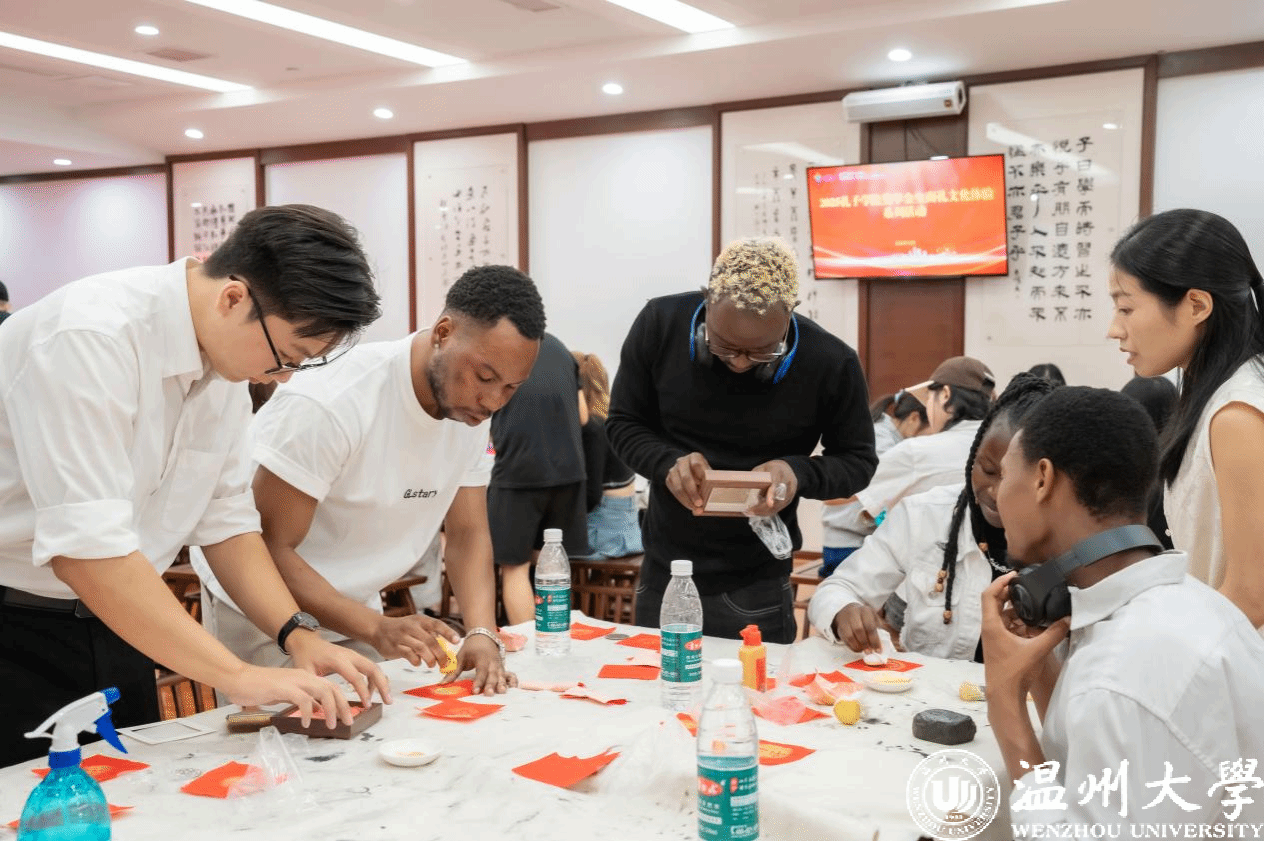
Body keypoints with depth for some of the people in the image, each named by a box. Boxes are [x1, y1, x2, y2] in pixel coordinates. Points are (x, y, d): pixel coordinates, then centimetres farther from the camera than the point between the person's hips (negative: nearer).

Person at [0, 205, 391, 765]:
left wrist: (296, 635, -10)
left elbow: (226, 521, 3)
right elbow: (86, 548, -32)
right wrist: (239, 676, -30)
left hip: (114, 627, 7)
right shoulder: (89, 335, -27)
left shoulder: (226, 360, -2)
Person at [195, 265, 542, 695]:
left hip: (355, 608, 6)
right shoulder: (328, 405, -30)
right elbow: (270, 549, -26)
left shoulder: (471, 409, -7)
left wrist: (482, 633, -22)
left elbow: (468, 534, -4)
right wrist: (377, 628, -36)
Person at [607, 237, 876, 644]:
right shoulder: (660, 324, -12)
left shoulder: (831, 363, -15)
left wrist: (798, 472, -22)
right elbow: (623, 424, -1)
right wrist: (668, 462, -22)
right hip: (662, 569, 3)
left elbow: (858, 461, 0)